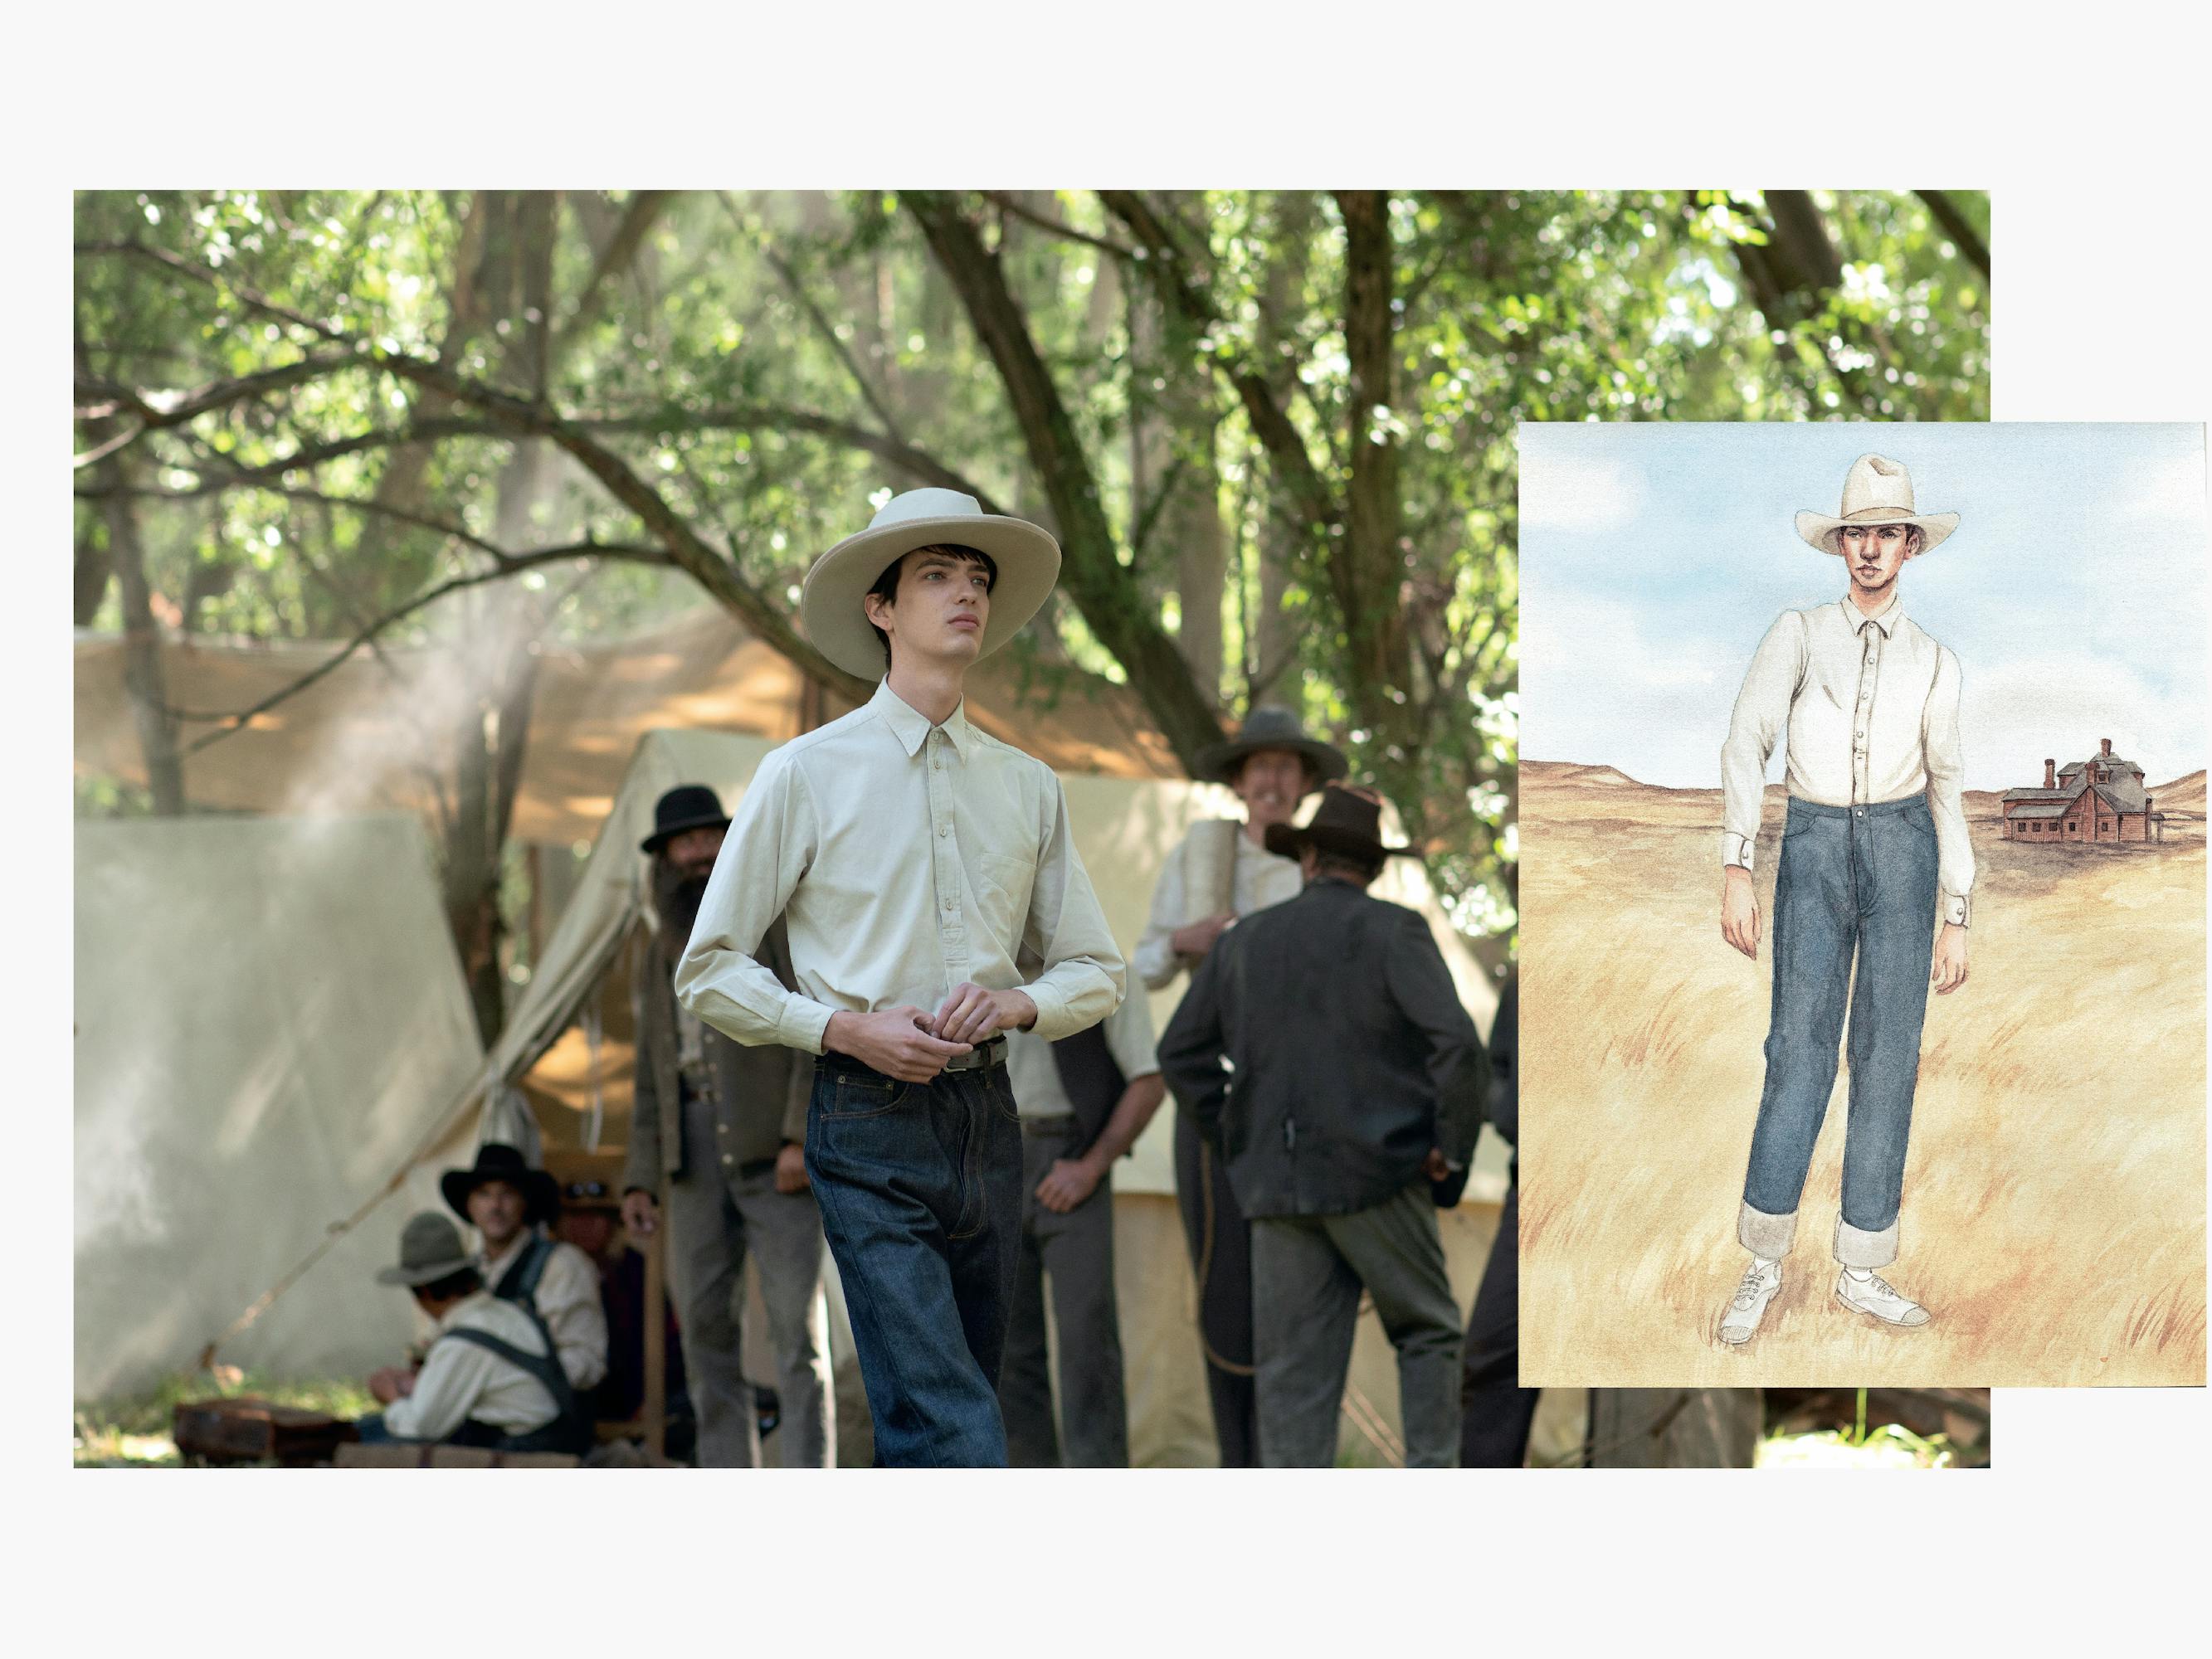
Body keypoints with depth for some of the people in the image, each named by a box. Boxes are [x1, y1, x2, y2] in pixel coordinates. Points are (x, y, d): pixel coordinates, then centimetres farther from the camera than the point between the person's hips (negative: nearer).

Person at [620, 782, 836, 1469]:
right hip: (694, 1149, 6)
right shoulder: (661, 956, 22)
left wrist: (802, 1135, -16)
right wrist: (640, 1178, 12)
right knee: (706, 1327, 1)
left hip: (772, 1148, -6)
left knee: (796, 1323, -10)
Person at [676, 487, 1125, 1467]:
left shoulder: (1028, 788, 14)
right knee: (948, 1424, -17)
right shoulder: (806, 775, 2)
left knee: (930, 1428, 8)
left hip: (987, 1119, 5)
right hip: (870, 1131, -5)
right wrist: (844, 1027, -12)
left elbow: (1095, 971, 19)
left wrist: (1015, 1002, -4)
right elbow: (709, 972, 4)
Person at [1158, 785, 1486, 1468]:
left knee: (1294, 1370, 3)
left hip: (1279, 1184, 3)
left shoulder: (1244, 941, 10)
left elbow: (1181, 1053, 13)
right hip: (1380, 1179, -3)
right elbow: (1457, 1044, -16)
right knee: (1427, 1335, 11)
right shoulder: (1394, 932, -4)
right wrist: (1452, 1142, -4)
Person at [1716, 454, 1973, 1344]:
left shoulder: (1934, 662, 10)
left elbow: (1947, 790, 12)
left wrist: (1956, 919, 8)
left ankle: (1863, 1270, 4)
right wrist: (1736, 869, -17)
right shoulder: (1798, 634, 4)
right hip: (1814, 846, -2)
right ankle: (1763, 1262, -4)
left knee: (1888, 1059, -1)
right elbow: (1746, 744, -6)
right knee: (1801, 1048, -11)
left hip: (1902, 847, 2)